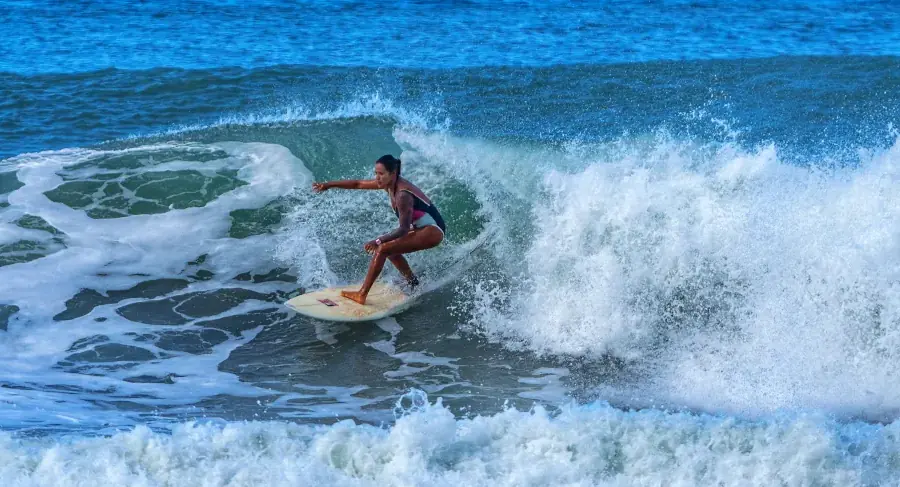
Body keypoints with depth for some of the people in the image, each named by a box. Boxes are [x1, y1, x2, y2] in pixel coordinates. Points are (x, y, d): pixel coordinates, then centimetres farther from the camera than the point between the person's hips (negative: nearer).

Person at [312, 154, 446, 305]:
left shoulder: (402, 195, -25)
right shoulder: (389, 183, 1)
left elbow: (404, 229, -26)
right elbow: (358, 184, 12)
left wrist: (378, 241, -32)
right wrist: (329, 185, 13)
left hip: (432, 231, -10)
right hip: (424, 229, 10)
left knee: (382, 250, -16)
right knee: (389, 248, 22)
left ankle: (361, 295, -13)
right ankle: (413, 283, 30)